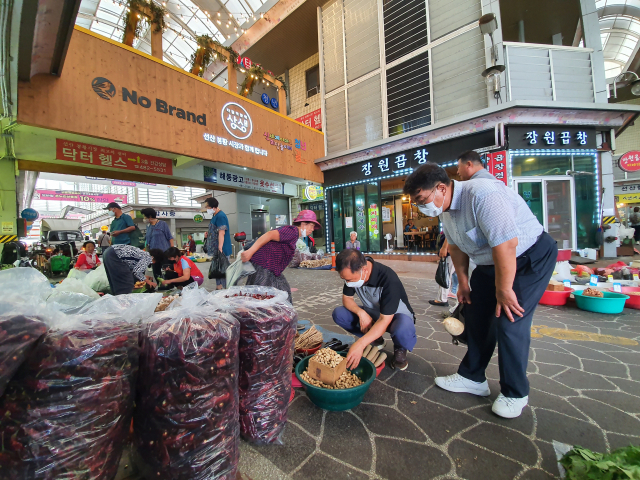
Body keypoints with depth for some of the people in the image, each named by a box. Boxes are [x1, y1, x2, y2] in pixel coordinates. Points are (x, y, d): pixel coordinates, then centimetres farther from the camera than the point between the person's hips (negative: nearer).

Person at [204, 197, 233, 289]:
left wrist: (220, 248, -26)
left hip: (222, 250, -10)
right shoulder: (215, 216, 15)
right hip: (215, 250, 10)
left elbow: (221, 233, -22)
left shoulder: (220, 216, -15)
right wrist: (208, 234, 7)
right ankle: (218, 287, 28)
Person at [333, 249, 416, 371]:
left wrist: (360, 344, -43)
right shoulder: (352, 273, -18)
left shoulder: (389, 279, -35)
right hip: (371, 314, 6)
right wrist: (361, 313, -27)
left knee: (402, 330, -41)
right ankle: (375, 340, 5)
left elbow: (385, 320, -35)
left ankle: (400, 349, -1)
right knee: (338, 314, -16)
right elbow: (347, 298, -6)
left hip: (395, 316, -5)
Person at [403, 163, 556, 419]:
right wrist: (463, 283, 10)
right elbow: (457, 247, 8)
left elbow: (505, 246, -32)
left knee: (509, 323, -10)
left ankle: (514, 394, 12)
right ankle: (472, 378, 24)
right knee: (476, 318, 8)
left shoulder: (481, 195, -31)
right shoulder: (445, 209, -2)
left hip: (532, 257, -8)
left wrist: (503, 290, -23)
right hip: (490, 262, 8)